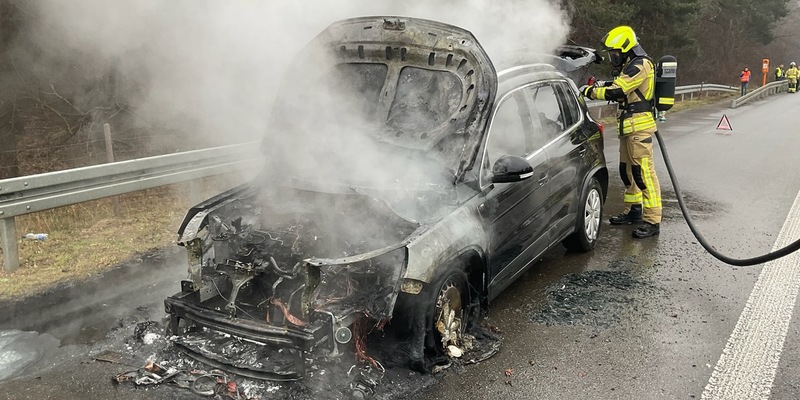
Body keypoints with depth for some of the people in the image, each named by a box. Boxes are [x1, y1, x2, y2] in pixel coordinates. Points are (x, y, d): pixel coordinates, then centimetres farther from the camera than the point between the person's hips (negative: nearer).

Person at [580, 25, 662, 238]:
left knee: (644, 172, -12)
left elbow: (615, 92, -21)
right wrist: (602, 86, 5)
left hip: (639, 127, -11)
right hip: (629, 127, 11)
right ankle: (633, 211, 28)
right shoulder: (632, 65, 20)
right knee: (627, 170, 16)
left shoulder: (640, 65, -14)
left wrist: (590, 91, -9)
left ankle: (652, 220, -12)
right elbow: (623, 91, 21)